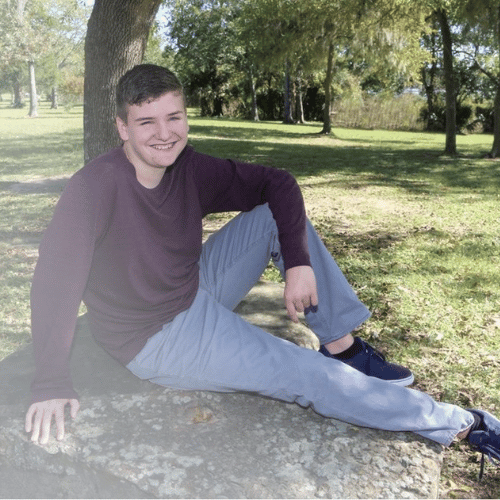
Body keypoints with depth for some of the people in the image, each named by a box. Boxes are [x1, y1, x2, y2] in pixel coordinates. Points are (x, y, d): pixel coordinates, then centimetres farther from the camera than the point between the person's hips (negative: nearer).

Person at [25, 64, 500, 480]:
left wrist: (299, 261, -15)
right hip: (158, 338, -7)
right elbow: (55, 283, -27)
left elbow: (277, 184, -3)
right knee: (310, 377, -15)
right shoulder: (94, 187, -26)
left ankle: (342, 346, -2)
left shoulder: (190, 169, -8)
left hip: (198, 289, 7)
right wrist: (51, 384, -27)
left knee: (278, 214, -5)